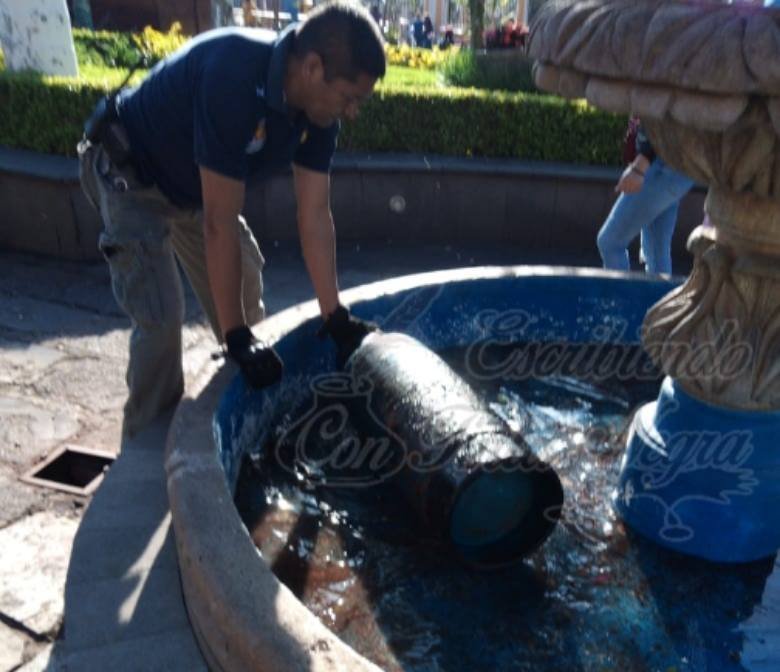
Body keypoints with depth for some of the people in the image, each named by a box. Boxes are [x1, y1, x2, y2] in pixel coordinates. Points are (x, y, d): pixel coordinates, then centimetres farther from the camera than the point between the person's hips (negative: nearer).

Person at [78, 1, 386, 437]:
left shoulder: (318, 107, -17)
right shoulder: (233, 76, -40)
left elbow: (315, 216, -14)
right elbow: (219, 223, -38)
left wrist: (335, 317, -15)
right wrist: (236, 337, -32)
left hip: (195, 184, 8)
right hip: (129, 173, -7)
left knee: (246, 300, 11)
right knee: (161, 317, -14)